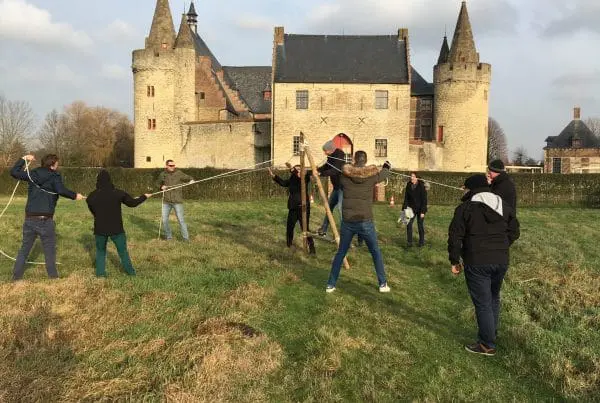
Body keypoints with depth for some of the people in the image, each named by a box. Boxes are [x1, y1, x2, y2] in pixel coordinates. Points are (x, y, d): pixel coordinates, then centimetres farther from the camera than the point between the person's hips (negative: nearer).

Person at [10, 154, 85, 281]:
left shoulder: (33, 174, 8)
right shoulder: (54, 176, -7)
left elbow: (14, 172, 16)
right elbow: (61, 190, -24)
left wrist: (23, 159, 22)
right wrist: (75, 196, -11)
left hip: (30, 218, 5)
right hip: (45, 220, -5)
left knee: (25, 248, 16)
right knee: (49, 250, 8)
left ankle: (17, 276, 19)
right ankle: (53, 276, 13)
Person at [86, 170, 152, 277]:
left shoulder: (92, 196, -5)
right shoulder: (118, 193, -11)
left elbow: (92, 211, 12)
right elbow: (133, 203, -1)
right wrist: (144, 196, 16)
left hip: (100, 228, 1)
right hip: (116, 228, -1)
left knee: (100, 250, 20)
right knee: (122, 250, 13)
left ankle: (100, 272, 16)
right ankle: (130, 271, 21)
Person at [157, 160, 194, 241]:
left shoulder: (179, 173, -4)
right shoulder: (162, 175, 5)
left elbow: (189, 178, -1)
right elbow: (159, 184, 22)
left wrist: (191, 180, -24)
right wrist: (161, 187, 0)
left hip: (177, 201, -3)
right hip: (166, 201, 4)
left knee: (180, 220, -4)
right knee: (164, 219, 7)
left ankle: (186, 237, 6)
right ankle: (168, 236, 25)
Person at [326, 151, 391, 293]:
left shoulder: (344, 175, -2)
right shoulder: (372, 175, -3)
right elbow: (384, 174, 19)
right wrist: (387, 167, 44)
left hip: (347, 221, 1)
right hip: (365, 221, -1)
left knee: (340, 253, 14)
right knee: (376, 252, 16)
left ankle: (331, 285, 16)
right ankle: (383, 284, 20)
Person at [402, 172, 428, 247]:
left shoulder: (421, 186, -13)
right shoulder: (409, 185, 1)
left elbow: (424, 199, -13)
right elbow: (406, 198, 6)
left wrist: (423, 211, -16)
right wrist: (405, 208, -1)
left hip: (420, 209, -4)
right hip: (411, 208, 4)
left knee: (420, 225, 5)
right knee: (409, 224, -3)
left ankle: (421, 242, 20)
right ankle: (409, 242, 5)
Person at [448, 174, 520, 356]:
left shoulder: (465, 208, -6)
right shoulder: (504, 206, 10)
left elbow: (455, 237, -9)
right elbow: (514, 232, 11)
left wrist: (454, 261, 0)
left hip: (477, 263, -6)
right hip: (501, 261, 6)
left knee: (483, 303, 2)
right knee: (494, 298, 22)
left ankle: (488, 345, 10)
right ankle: (491, 335, 32)